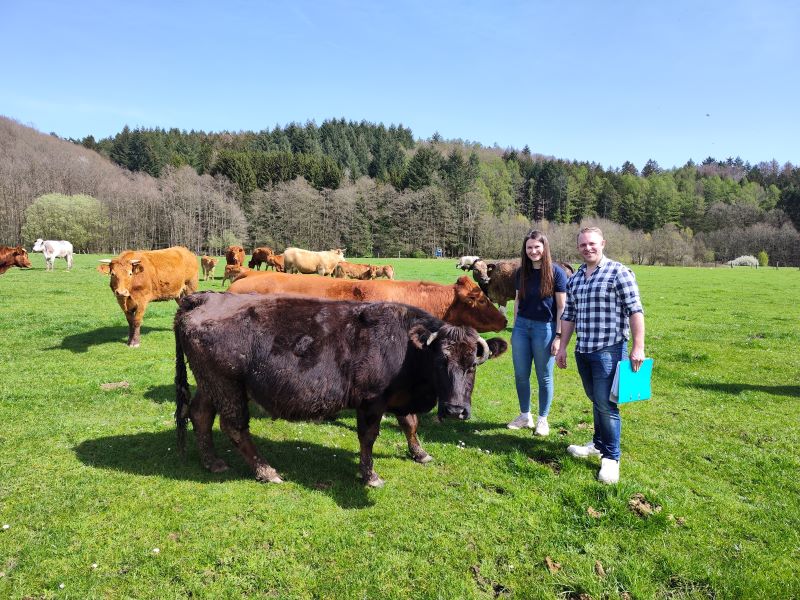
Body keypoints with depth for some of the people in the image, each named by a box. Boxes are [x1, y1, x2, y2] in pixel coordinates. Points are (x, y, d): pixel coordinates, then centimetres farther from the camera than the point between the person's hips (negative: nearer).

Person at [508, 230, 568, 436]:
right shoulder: (521, 272, 6)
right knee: (521, 375, 10)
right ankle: (525, 416, 27)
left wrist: (558, 336, -10)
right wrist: (515, 328, 13)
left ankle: (543, 419, 23)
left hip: (544, 328, -4)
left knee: (544, 377, 7)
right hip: (522, 326, 4)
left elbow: (562, 307, -7)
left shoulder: (556, 272, -7)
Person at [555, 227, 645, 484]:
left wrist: (638, 347, -14)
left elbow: (635, 311, -10)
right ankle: (598, 444, 32)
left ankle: (611, 458, 8)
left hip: (609, 349, -6)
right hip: (583, 350, 6)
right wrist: (562, 347, 15)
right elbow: (568, 316, 17)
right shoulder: (575, 278, 12)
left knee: (606, 404, -4)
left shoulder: (618, 272, -7)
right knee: (595, 400, 17)